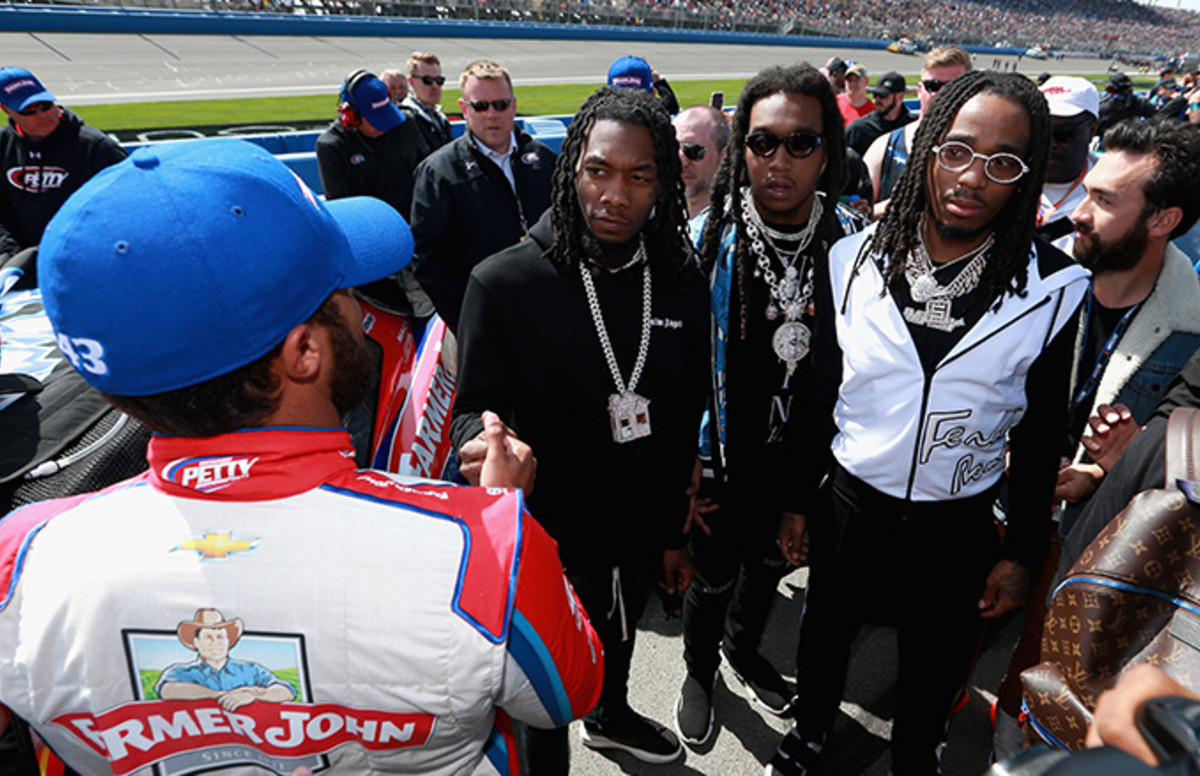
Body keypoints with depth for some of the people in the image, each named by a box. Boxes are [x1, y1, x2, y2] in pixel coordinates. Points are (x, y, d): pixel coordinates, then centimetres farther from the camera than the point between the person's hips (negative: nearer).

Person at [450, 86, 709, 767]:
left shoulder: (684, 289, -6)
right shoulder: (506, 283, -19)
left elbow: (687, 423, 2)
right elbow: (476, 406, -10)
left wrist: (676, 533, 9)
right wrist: (481, 440, -35)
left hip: (644, 535, 5)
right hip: (550, 540, -4)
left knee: (619, 643, 33)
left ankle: (610, 717, 64)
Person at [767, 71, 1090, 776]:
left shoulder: (1054, 288, -12)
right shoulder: (856, 260, -10)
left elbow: (1041, 436, -2)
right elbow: (820, 392, -1)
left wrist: (1024, 553, 1)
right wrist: (799, 499, 4)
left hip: (957, 526, 0)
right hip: (849, 505, 1)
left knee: (933, 666, 21)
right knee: (826, 632, 22)